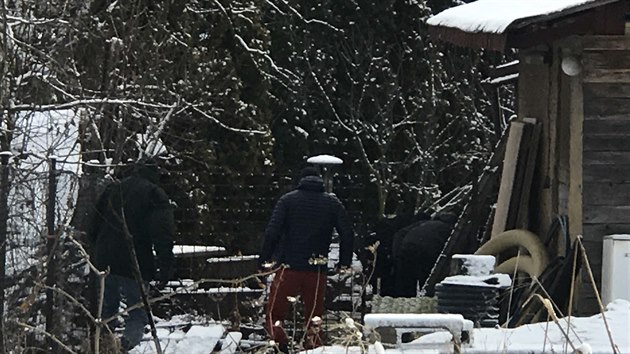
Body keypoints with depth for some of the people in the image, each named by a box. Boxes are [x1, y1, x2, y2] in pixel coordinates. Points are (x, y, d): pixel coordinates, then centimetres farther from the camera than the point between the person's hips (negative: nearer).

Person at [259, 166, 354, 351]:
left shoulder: (287, 200, 2)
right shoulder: (333, 203, 8)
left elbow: (272, 231, -8)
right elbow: (347, 233, 4)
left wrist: (264, 259, -4)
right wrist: (344, 263, 13)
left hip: (289, 267, -2)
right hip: (317, 269, 2)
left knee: (273, 315, 2)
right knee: (314, 317, 12)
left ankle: (280, 339, -23)